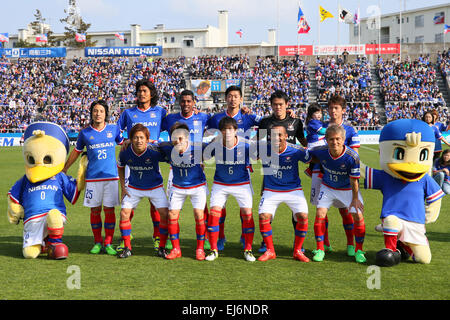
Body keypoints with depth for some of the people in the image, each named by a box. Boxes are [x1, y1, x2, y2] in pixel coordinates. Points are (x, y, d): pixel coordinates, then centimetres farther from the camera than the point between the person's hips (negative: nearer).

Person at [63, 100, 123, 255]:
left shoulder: (114, 129, 5)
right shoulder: (85, 133, 4)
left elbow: (123, 144, 22)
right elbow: (76, 151, 17)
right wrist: (64, 169, 23)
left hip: (111, 176, 0)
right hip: (92, 177, 0)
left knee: (109, 209, 0)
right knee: (95, 209, 3)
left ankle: (108, 243, 8)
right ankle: (97, 242, 15)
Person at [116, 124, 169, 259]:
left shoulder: (154, 151, -27)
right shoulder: (125, 152, -17)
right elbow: (120, 167, 4)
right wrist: (123, 187, 2)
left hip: (155, 187, -2)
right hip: (134, 188, 2)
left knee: (165, 213, -14)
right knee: (124, 213, -9)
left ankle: (162, 247, 4)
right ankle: (127, 248, 6)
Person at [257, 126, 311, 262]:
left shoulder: (296, 151, -15)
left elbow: (311, 160, 2)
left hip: (294, 190, -1)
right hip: (271, 190, 1)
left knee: (303, 216, -16)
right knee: (263, 216, -15)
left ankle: (297, 251, 4)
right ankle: (270, 251, 4)